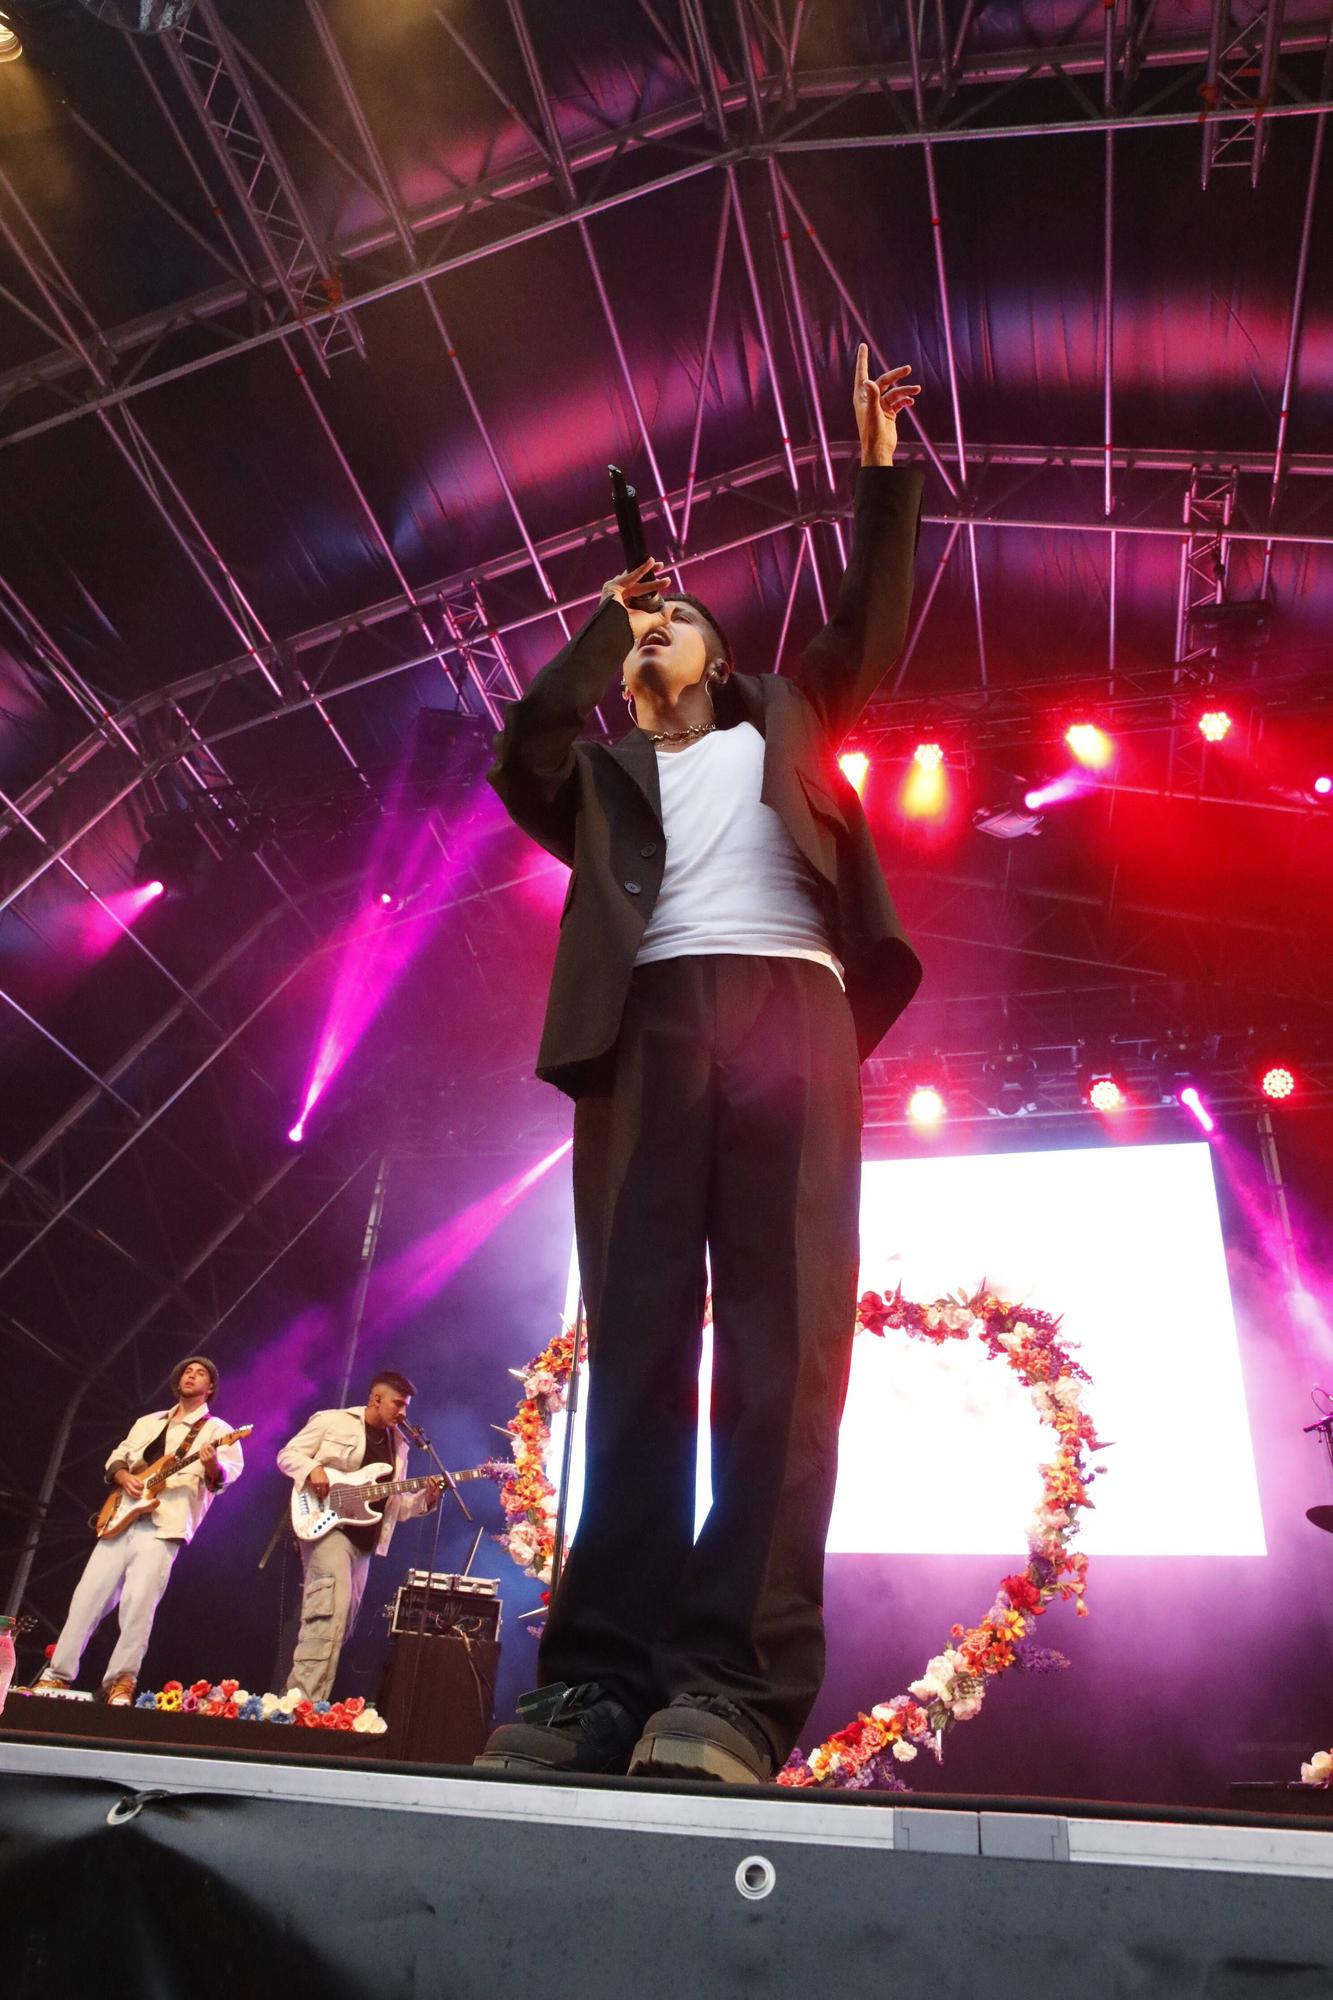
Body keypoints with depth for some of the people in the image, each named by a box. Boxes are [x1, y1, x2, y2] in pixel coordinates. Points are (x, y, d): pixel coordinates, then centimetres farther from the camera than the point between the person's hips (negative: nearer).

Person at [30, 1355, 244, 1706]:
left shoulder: (216, 1429, 7)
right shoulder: (148, 1422, 24)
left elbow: (226, 1476, -6)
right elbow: (115, 1458, 21)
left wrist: (212, 1466, -30)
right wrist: (123, 1476, -2)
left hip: (163, 1526, -5)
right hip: (121, 1519, 5)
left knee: (138, 1602, -17)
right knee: (88, 1596, -1)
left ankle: (121, 1681, -9)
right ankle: (58, 1674, 8)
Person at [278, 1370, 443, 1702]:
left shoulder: (399, 1445, 16)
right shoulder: (332, 1421, 0)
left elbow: (396, 1505, 16)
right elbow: (287, 1454, 0)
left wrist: (425, 1498, -3)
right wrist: (312, 1470, -19)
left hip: (364, 1540, 8)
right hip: (327, 1526, -7)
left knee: (342, 1622, 8)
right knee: (330, 1615, -22)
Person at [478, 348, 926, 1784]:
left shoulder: (784, 722, 32)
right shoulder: (604, 767, 30)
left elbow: (872, 628, 21)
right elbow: (522, 753, 10)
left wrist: (881, 468, 15)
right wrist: (602, 625, 19)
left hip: (790, 1005, -1)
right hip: (648, 1018, 1)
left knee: (783, 1331, -15)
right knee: (636, 1337, -9)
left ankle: (738, 1684, -20)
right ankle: (603, 1673, -12)